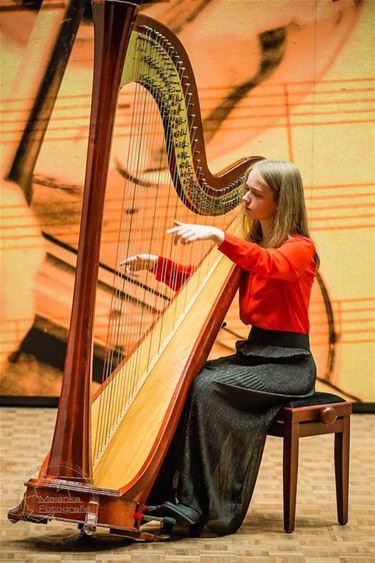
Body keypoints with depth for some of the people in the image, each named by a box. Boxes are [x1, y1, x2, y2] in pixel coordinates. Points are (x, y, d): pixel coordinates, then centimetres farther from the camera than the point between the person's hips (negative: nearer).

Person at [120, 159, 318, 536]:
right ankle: (160, 491, -14)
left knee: (207, 386, -28)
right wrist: (156, 264, 1)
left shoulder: (300, 248, -9)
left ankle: (199, 506, -28)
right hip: (251, 353, 7)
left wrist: (217, 235, -46)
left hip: (288, 362, -7)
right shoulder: (249, 246, 15)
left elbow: (268, 265, -34)